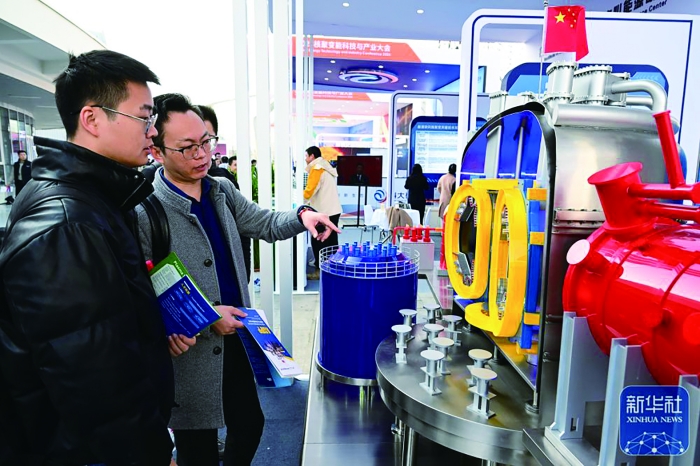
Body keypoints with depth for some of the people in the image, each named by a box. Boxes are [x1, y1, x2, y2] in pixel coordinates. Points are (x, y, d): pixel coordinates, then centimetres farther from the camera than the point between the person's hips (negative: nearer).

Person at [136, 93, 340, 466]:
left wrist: (302, 215, -9)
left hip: (237, 339, 7)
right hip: (191, 353, -6)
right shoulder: (143, 213, -21)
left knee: (250, 423, 25)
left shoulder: (222, 190, 1)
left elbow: (265, 225, 10)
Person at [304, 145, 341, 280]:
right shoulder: (326, 167, 19)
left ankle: (320, 270, 5)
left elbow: (309, 190, -15)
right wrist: (309, 199, 16)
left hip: (323, 212, -9)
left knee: (318, 242, -1)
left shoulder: (316, 168, -10)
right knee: (330, 241, 12)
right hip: (333, 210, 9)